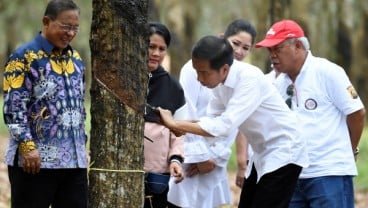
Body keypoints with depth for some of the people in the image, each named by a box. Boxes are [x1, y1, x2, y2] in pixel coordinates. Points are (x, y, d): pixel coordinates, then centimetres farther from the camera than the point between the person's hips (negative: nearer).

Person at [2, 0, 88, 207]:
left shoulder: (76, 59, 15)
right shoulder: (24, 57, -6)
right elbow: (14, 108, -12)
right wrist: (27, 147, -20)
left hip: (74, 160, 7)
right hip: (35, 160, -7)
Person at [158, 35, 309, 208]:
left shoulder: (250, 78, -28)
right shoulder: (220, 82, -2)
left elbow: (225, 126, -33)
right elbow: (212, 120, 3)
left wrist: (175, 124, -28)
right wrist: (179, 126, -17)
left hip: (283, 154, -9)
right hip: (262, 155, 9)